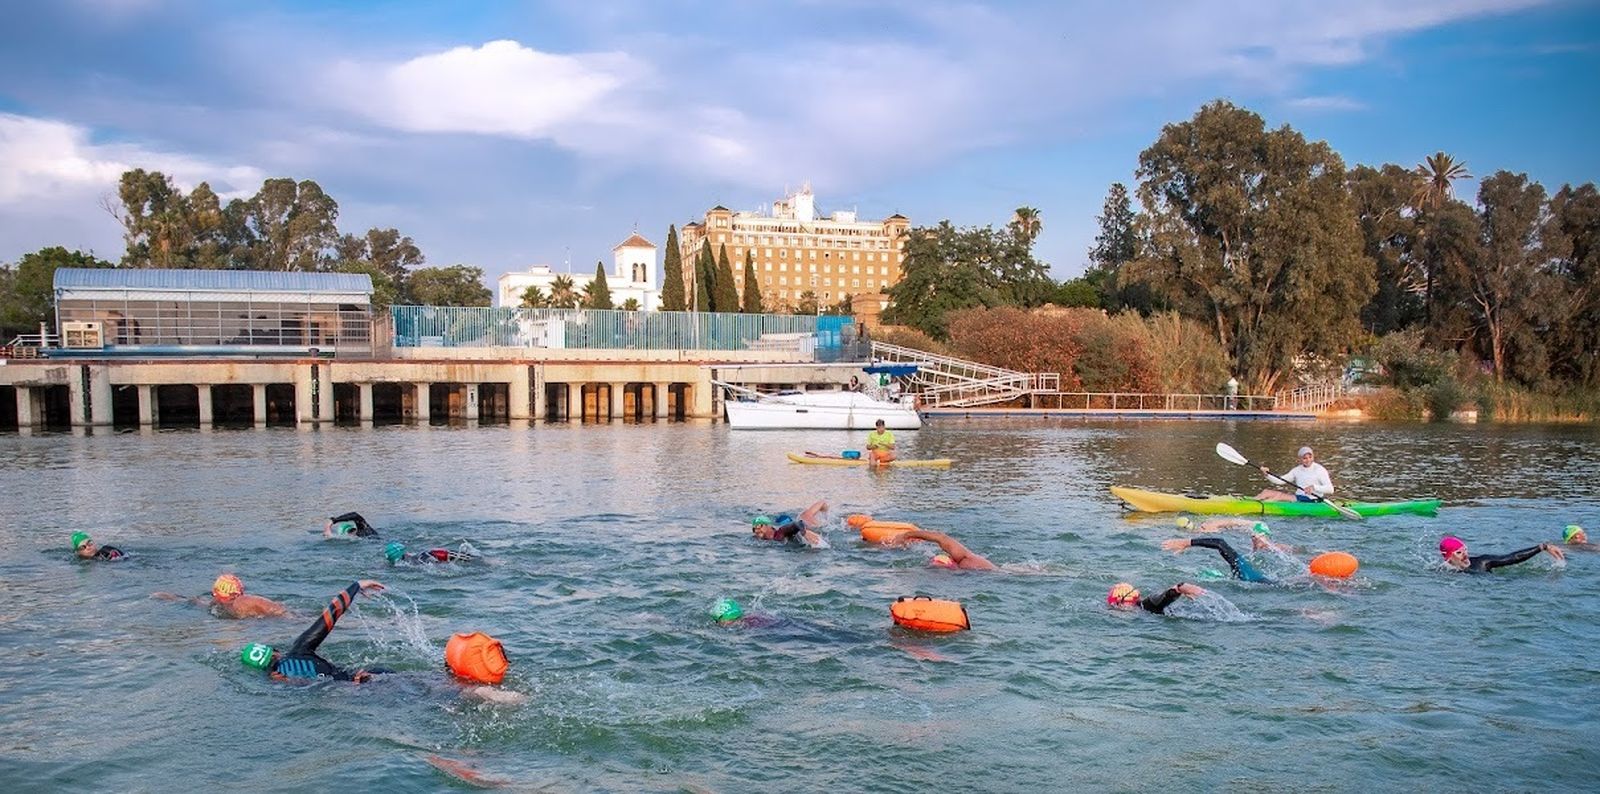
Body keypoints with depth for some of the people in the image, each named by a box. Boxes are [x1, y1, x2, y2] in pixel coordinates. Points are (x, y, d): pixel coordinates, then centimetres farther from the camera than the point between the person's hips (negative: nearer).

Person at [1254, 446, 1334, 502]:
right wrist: (1268, 474, -8)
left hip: (1311, 501, -7)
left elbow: (1330, 489, -14)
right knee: (1267, 492, -8)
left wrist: (1313, 487, -29)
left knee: (1280, 495, -28)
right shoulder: (1297, 470, 16)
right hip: (1297, 497, 7)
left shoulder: (1320, 470, -4)